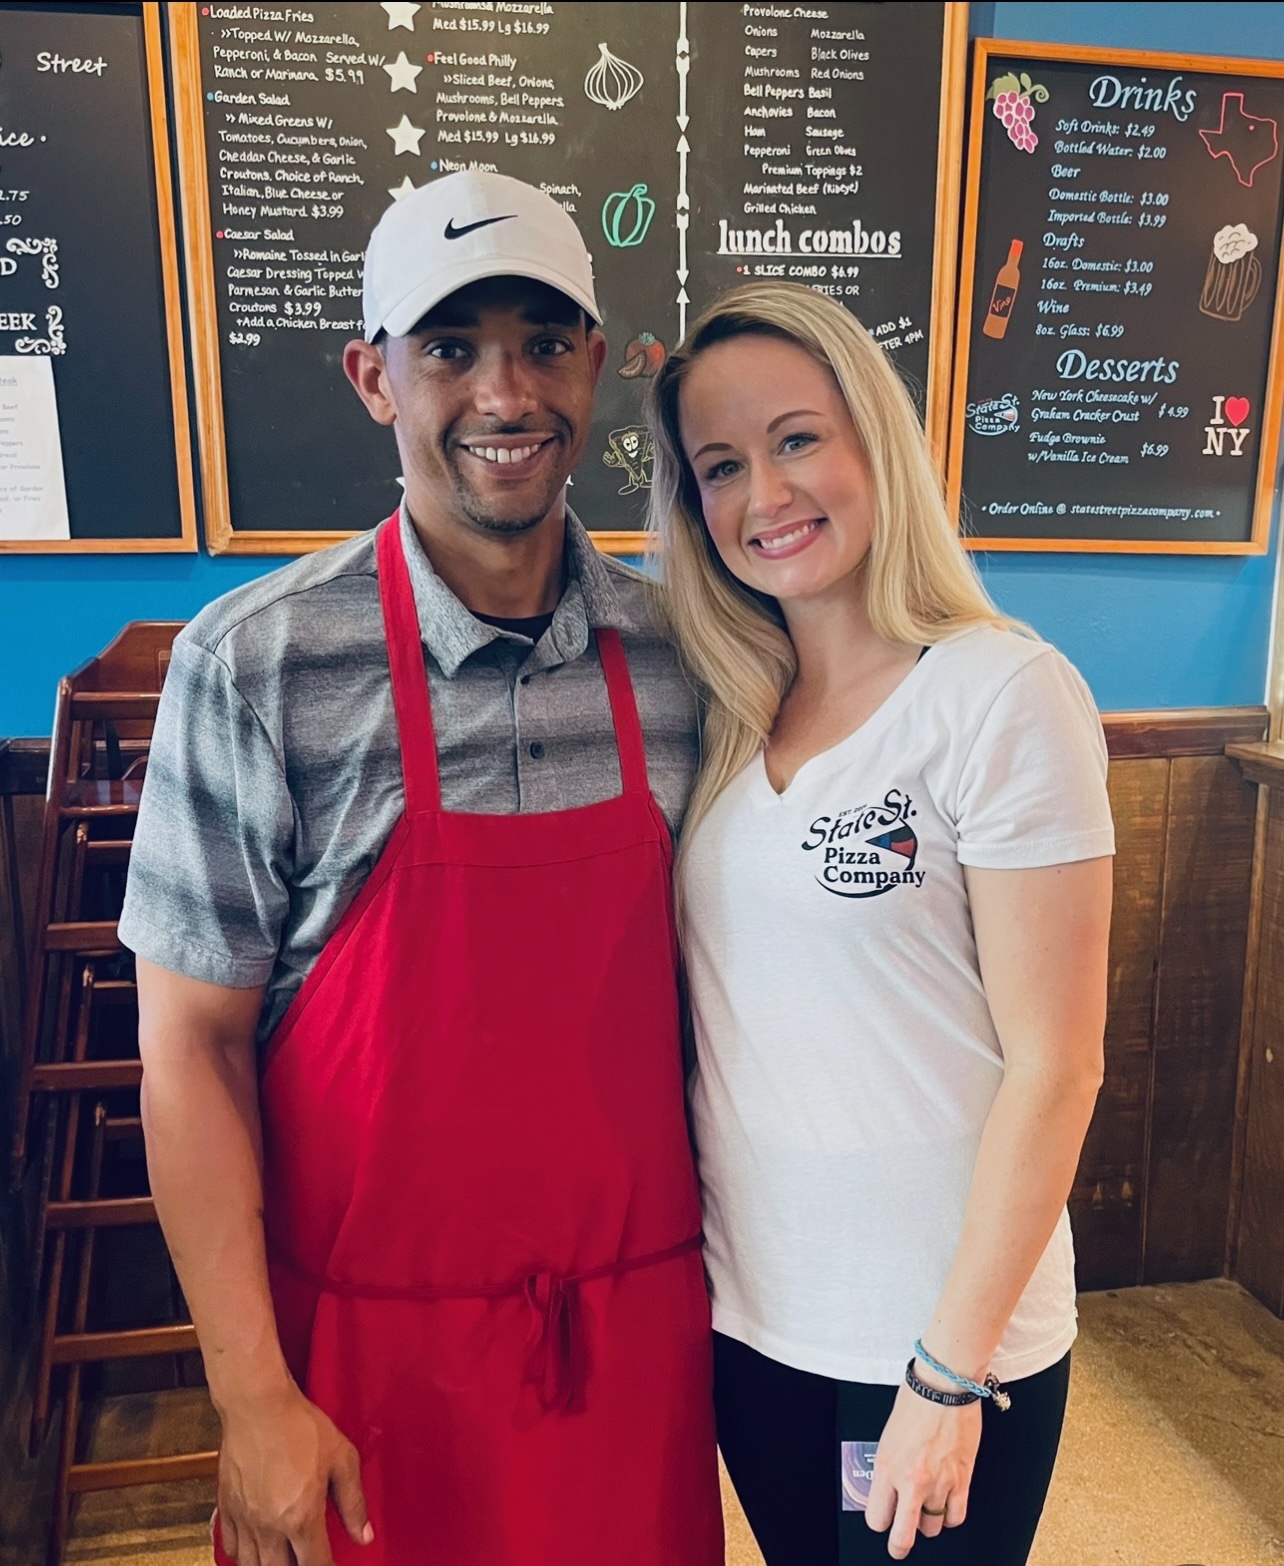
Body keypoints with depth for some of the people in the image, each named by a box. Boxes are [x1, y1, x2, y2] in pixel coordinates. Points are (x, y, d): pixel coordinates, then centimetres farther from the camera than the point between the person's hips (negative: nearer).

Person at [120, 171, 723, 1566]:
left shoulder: (678, 654, -4)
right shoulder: (256, 665, -14)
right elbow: (191, 1047, -9)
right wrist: (252, 1394, -8)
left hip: (637, 1317, 3)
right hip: (371, 1332, -2)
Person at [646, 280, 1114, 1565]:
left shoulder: (1003, 697, -17)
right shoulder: (731, 708, 0)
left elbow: (1053, 1066, -16)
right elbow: (727, 1013, 6)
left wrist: (952, 1370, -13)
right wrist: (678, 1255, 4)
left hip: (941, 1331, -5)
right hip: (745, 1309, 5)